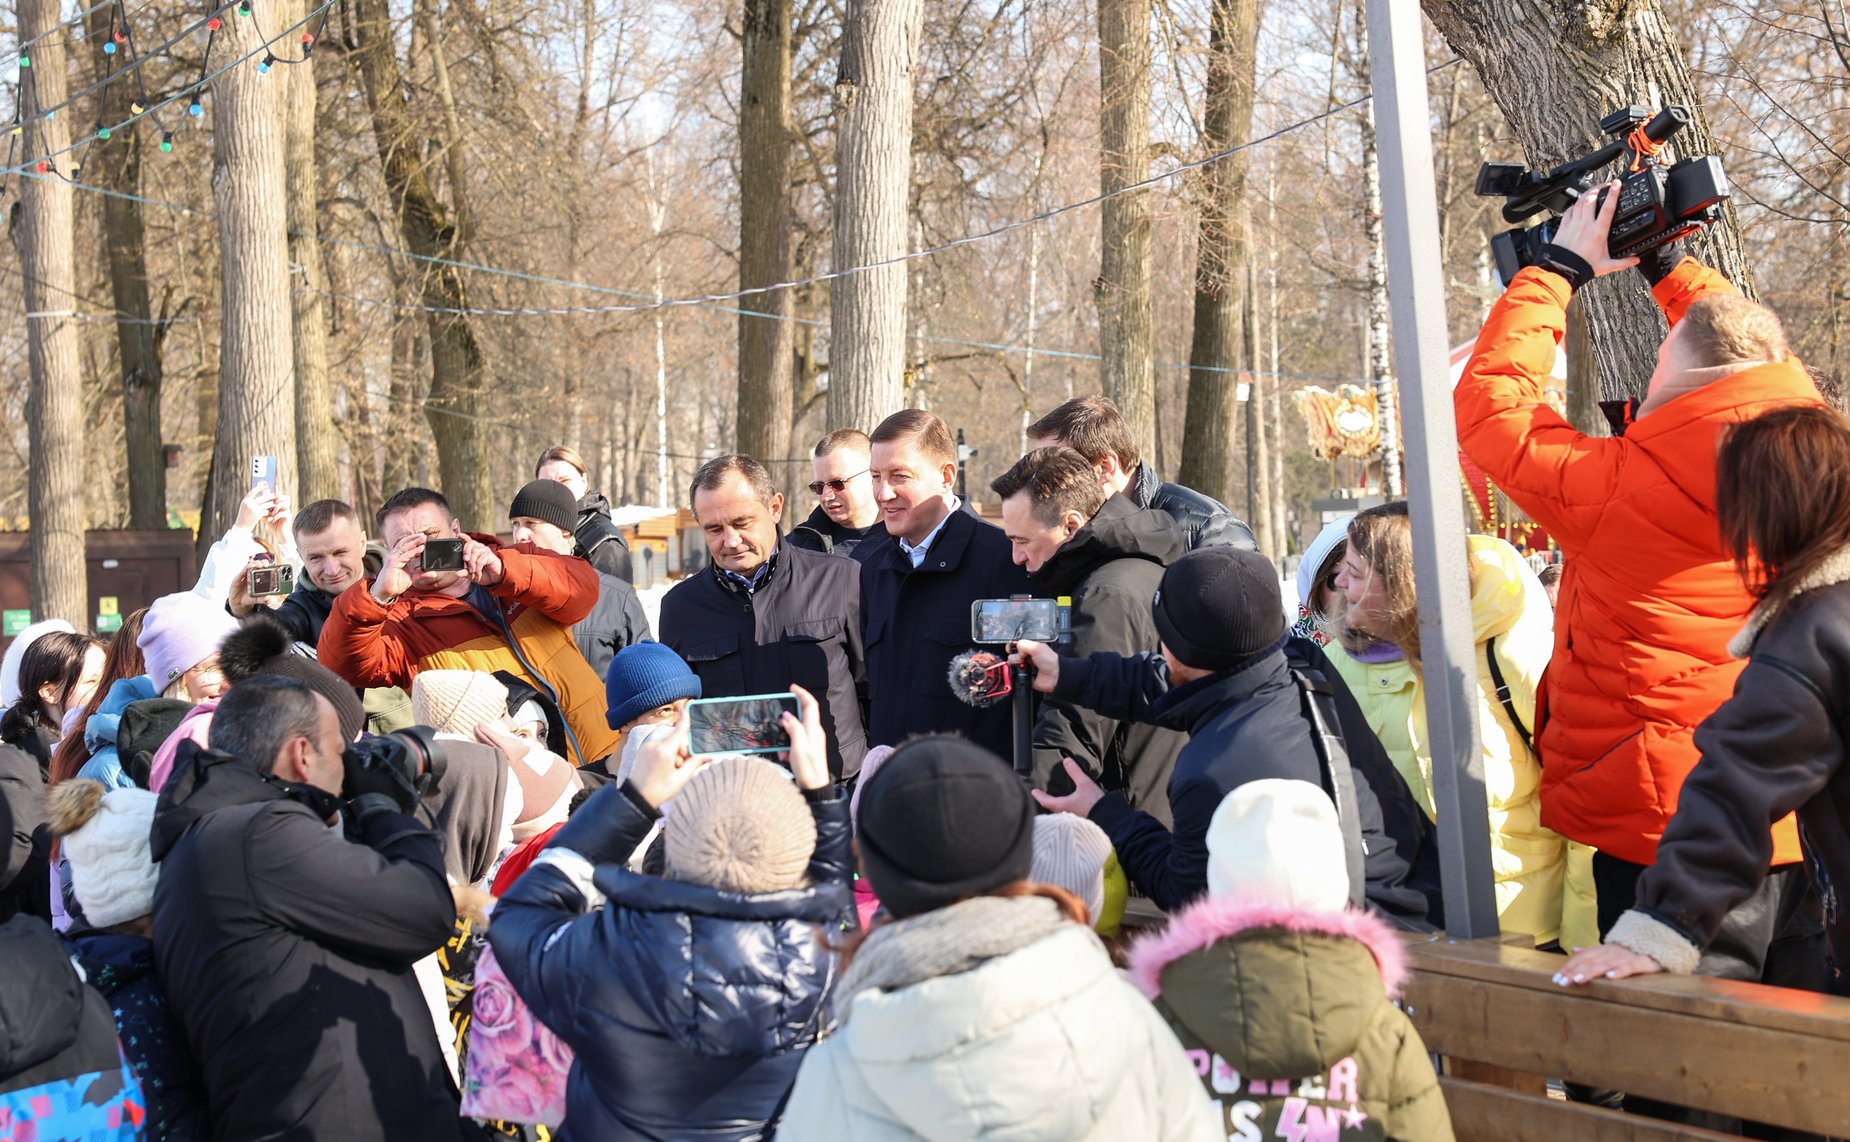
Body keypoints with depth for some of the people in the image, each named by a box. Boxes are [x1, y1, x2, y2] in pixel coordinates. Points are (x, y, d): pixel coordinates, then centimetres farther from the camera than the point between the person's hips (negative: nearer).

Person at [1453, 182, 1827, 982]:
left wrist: (1560, 269, 4)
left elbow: (1487, 404, -5)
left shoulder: (1626, 488, -19)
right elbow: (1748, 356, 20)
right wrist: (1663, 263, 25)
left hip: (1672, 824, -6)